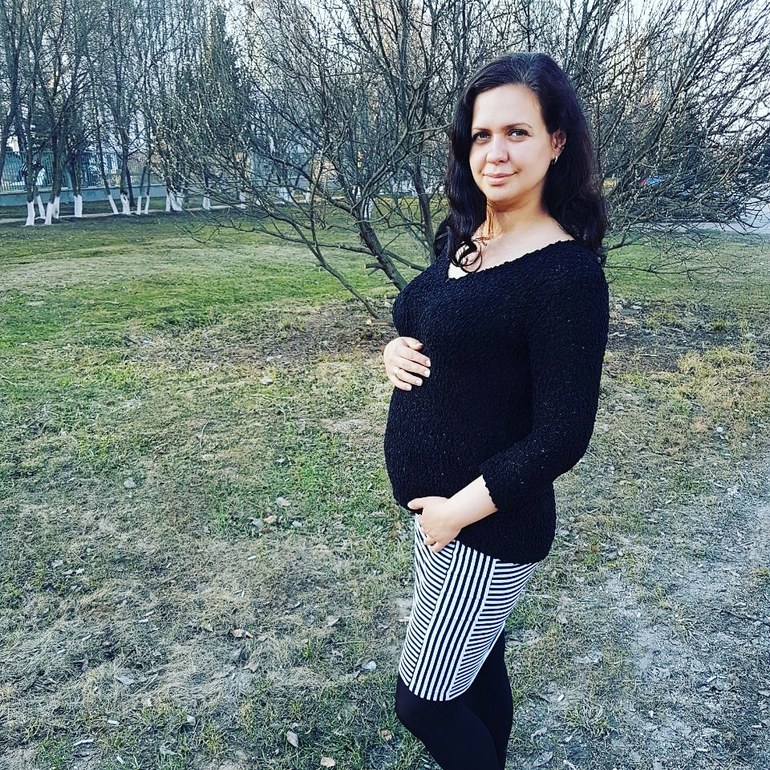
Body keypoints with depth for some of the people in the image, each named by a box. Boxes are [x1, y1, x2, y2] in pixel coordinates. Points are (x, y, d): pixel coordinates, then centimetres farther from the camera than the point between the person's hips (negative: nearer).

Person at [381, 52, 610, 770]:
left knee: (424, 701, 8)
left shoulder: (567, 271, -20)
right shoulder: (459, 238, 3)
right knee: (479, 667, 24)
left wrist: (462, 509, -18)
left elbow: (562, 436, -21)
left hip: (485, 527, -7)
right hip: (430, 503, 7)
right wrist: (394, 352, -5)